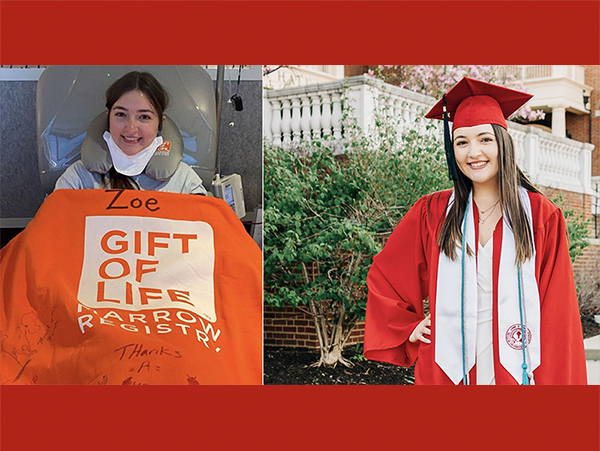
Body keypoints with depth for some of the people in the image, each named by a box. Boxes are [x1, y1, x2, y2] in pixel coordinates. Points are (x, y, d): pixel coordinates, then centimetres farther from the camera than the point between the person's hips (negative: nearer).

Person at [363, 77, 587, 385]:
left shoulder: (541, 216, -1)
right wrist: (410, 328, 4)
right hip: (449, 368, 1)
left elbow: (558, 313, -3)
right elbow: (382, 275, 13)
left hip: (517, 368, -1)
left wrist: (559, 380, -9)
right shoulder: (432, 213, 2)